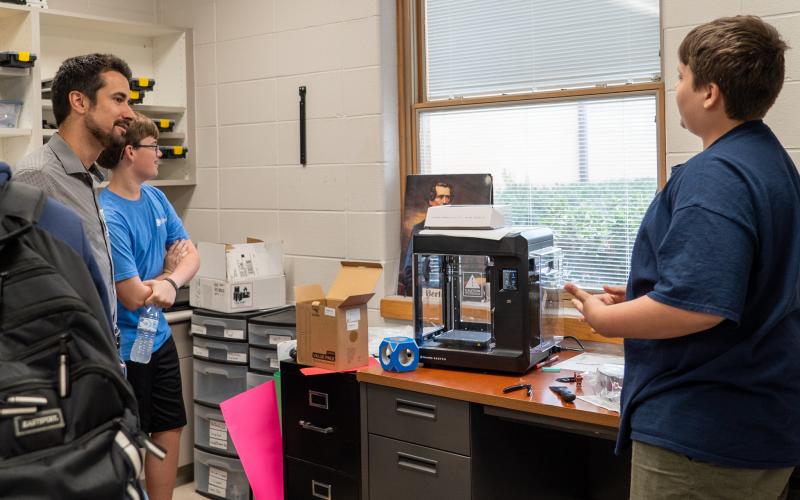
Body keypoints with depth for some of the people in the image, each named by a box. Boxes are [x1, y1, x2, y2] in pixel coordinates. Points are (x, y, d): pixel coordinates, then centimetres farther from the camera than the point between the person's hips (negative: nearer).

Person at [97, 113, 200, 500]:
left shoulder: (155, 198, 3)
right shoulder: (108, 217, -22)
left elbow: (191, 256, 3)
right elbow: (135, 297, -22)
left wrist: (169, 283, -18)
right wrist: (171, 268, -5)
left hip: (159, 337, 8)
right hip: (125, 348, -8)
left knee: (170, 430, 15)